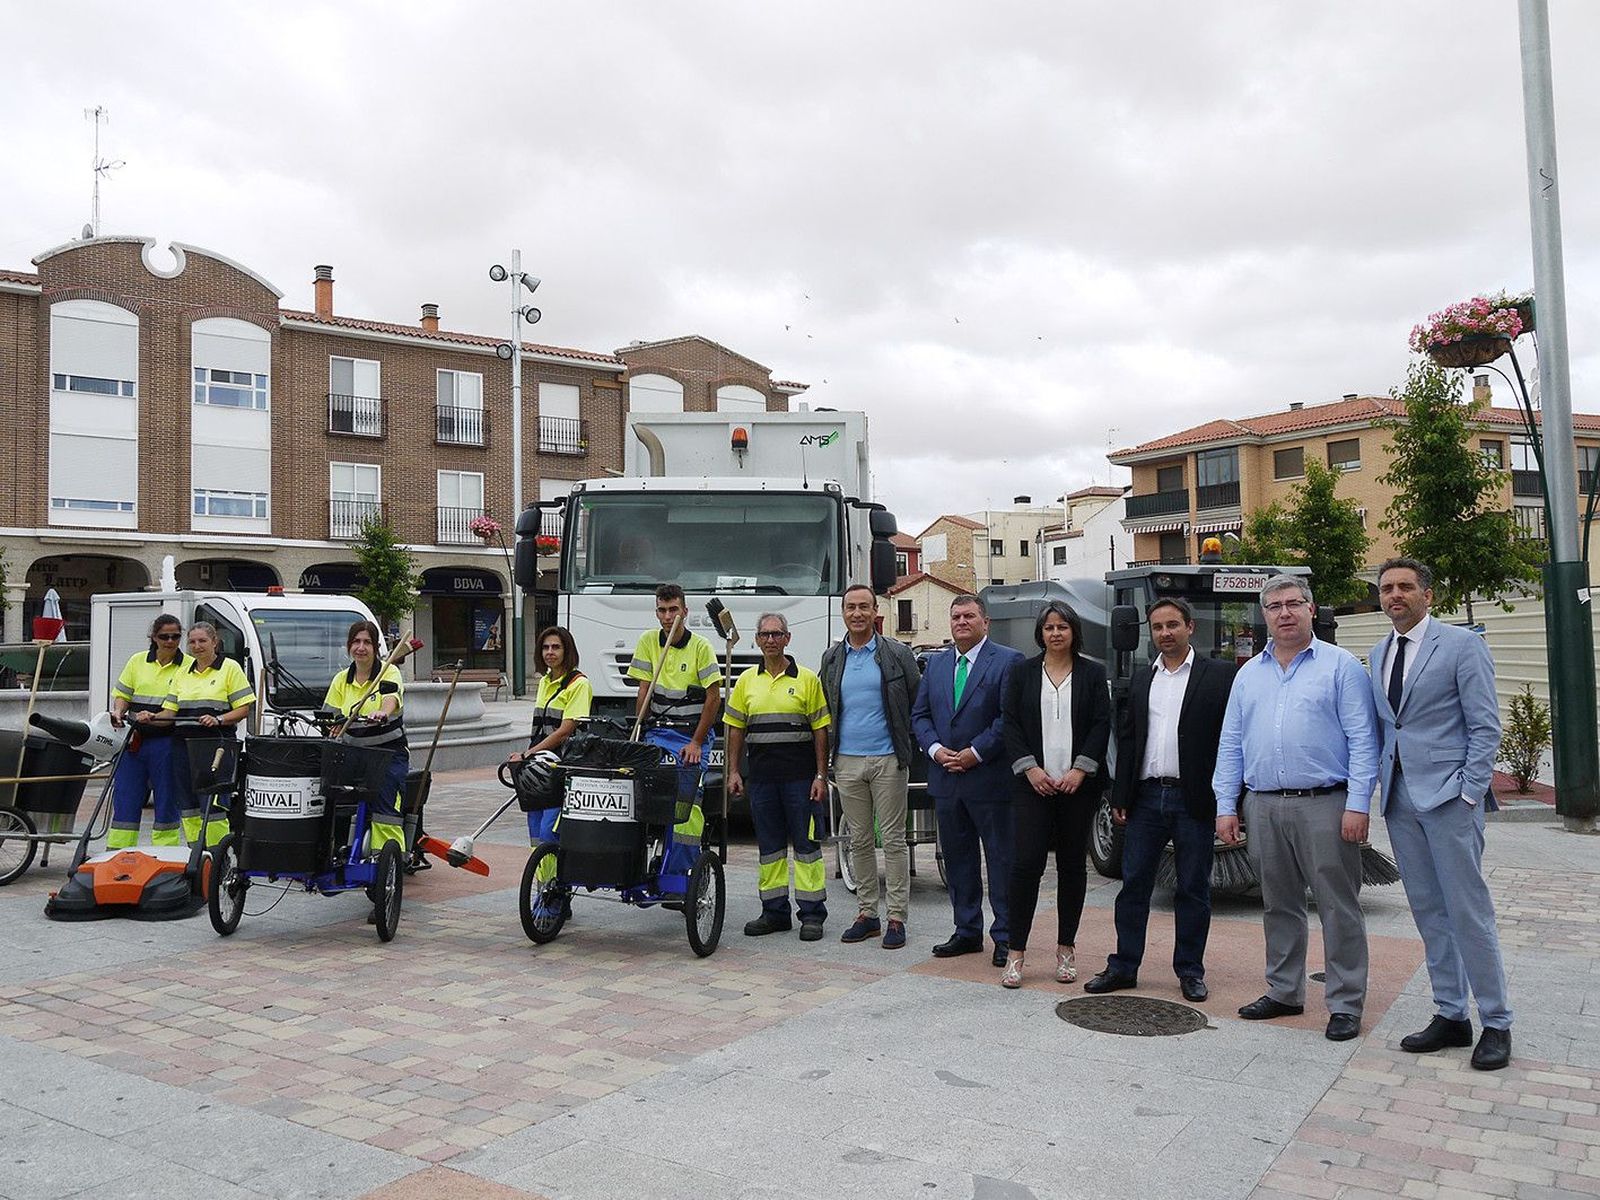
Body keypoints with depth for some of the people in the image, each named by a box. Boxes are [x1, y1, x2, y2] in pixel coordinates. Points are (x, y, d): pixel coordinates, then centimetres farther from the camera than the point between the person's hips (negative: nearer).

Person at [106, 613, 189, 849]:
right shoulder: (137, 661, 11)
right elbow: (122, 695, 16)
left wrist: (154, 718, -19)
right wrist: (118, 712, -6)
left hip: (167, 743, -3)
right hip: (134, 741, 3)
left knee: (167, 801, 3)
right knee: (125, 798, 7)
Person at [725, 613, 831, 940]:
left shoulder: (807, 679, 1)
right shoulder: (746, 681, 10)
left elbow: (820, 729, -1)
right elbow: (736, 729, 12)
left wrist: (821, 775, -6)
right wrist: (733, 772, 5)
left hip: (800, 774, -3)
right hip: (761, 775, 3)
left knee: (806, 842, -1)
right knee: (769, 845, 9)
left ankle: (811, 913, 6)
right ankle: (774, 912, 18)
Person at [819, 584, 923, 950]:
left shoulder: (897, 654, -1)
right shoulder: (831, 658, 10)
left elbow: (918, 703, 4)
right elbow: (823, 709, 18)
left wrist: (909, 747, 2)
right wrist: (827, 756, 12)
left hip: (887, 761, -3)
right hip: (847, 762, 4)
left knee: (893, 839, 0)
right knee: (859, 841, 10)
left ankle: (896, 917, 5)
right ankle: (866, 913, 18)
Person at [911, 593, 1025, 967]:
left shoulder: (1008, 662, -5)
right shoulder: (936, 663, 12)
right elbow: (919, 714, 11)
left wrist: (975, 753, -16)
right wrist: (936, 750, -5)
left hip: (990, 778, -6)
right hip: (946, 780, 6)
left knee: (1001, 859, 2)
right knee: (957, 859, 13)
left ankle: (1005, 936, 11)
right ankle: (967, 932, 24)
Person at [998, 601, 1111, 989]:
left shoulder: (1093, 674, 7)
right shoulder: (1022, 673, 8)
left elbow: (1102, 724, 1)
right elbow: (1010, 723, 3)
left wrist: (1080, 770, -10)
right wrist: (1030, 768, -9)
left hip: (1078, 783, 1)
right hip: (1033, 783, -1)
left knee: (1073, 866, 7)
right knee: (1026, 863, -7)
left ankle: (1066, 949, 18)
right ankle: (1015, 953, -1)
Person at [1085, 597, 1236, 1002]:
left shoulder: (1219, 676, -1)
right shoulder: (1140, 680, 13)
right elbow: (1125, 739, 11)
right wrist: (1119, 797, 5)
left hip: (1194, 799, -4)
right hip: (1146, 797, 4)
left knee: (1193, 889, 7)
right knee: (1133, 884, 7)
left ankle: (1190, 970, 19)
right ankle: (1124, 966, 16)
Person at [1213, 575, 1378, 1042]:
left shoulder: (1340, 665, 0)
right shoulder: (1248, 674, 14)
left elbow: (1362, 740, -5)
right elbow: (1230, 745, 13)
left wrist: (1358, 805, -13)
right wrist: (1226, 806, 6)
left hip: (1324, 806, -5)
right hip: (1264, 807, 5)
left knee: (1338, 908, 0)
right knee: (1279, 906, 13)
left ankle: (1346, 1004, 10)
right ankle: (1284, 992, 25)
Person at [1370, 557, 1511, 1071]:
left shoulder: (1461, 644, -4)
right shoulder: (1378, 653, 14)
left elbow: (1485, 726, -7)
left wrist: (1470, 793, -12)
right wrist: (1380, 783, 8)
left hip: (1448, 796, -6)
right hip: (1399, 797, 6)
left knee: (1468, 911, -2)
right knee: (1429, 912, 11)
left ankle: (1496, 1023, 10)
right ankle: (1451, 1016, 20)